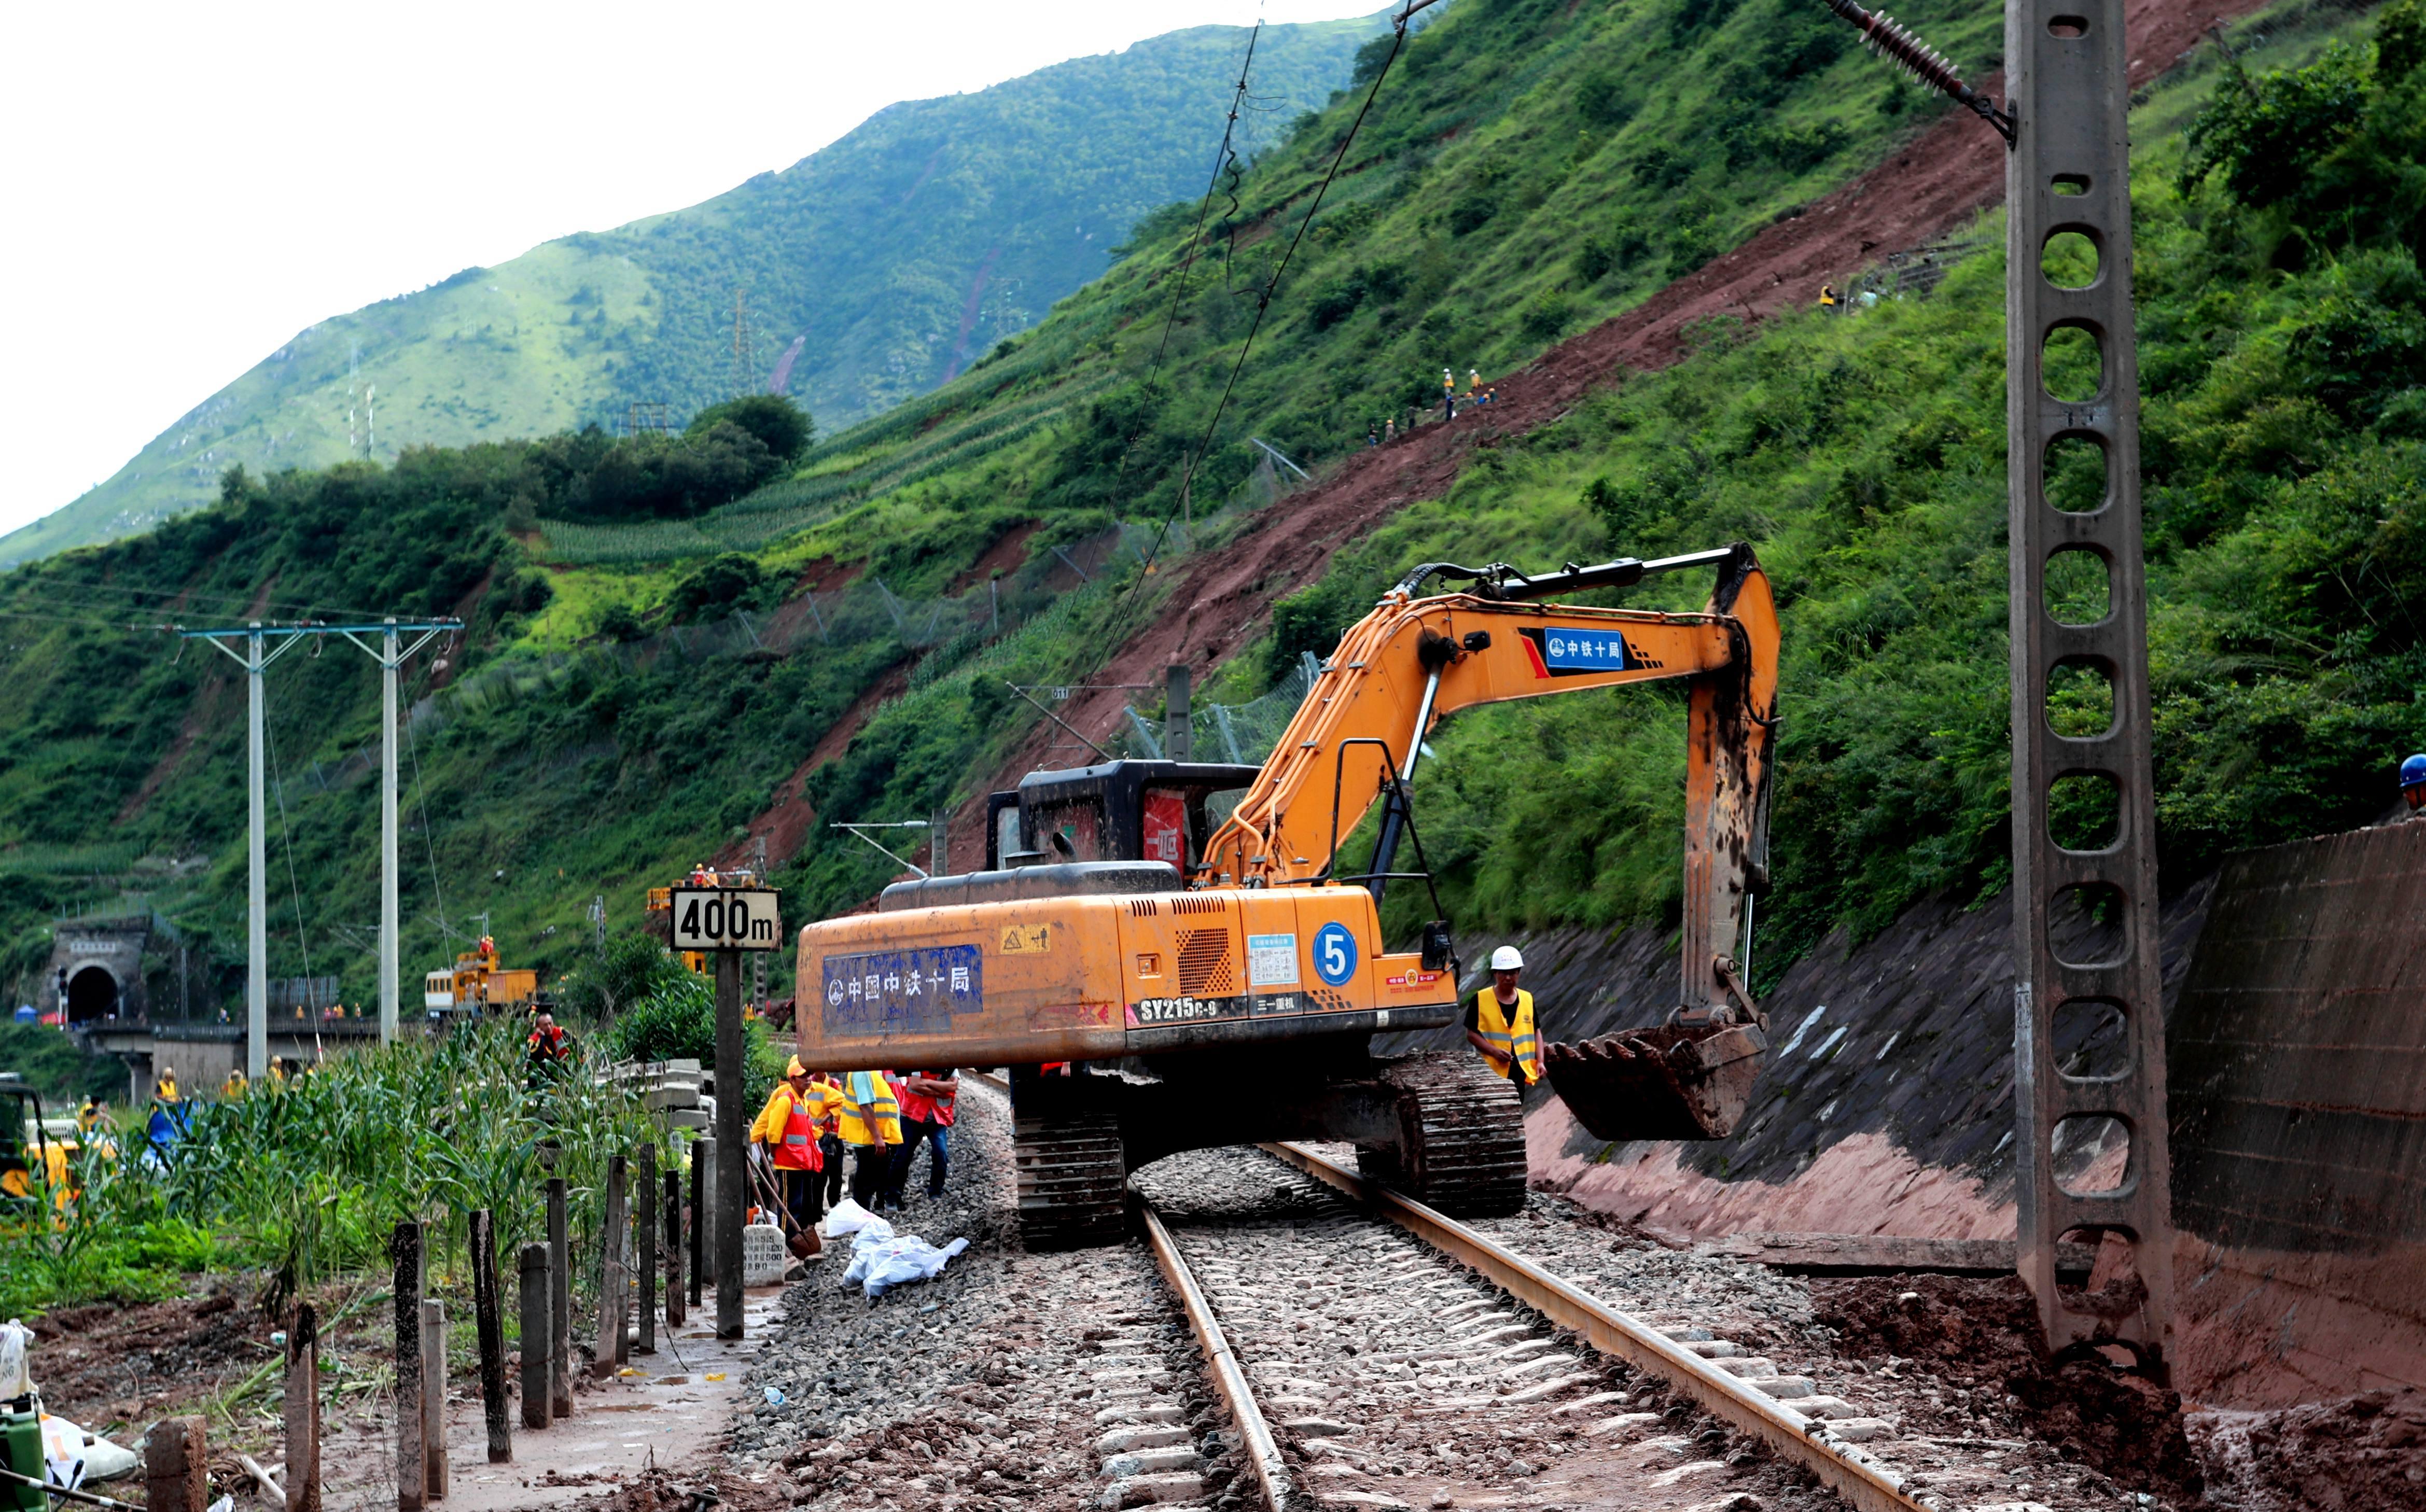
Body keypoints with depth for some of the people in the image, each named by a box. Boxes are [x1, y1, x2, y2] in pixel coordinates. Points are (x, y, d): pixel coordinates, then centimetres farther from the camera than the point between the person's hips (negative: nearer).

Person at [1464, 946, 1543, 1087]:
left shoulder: (1528, 999, 8)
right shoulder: (1481, 1000, -4)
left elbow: (1536, 1033, 13)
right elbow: (1472, 1034, -4)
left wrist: (1540, 1061, 1)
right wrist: (1494, 1051, -18)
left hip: (1520, 1070, 4)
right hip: (1491, 1072, -4)